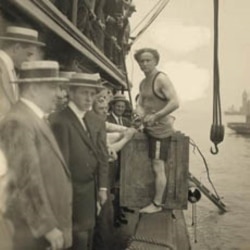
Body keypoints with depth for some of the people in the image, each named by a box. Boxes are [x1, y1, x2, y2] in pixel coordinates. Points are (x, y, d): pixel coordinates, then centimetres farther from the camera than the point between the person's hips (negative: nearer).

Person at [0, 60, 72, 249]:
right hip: (36, 229, -9)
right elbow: (27, 181, -24)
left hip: (49, 221, 9)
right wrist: (48, 227, -20)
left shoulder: (36, 118, 11)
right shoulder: (19, 122, -19)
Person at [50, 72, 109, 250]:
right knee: (80, 234, -1)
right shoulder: (60, 121, -17)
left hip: (92, 188, 7)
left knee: (89, 231, 19)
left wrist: (103, 187, 6)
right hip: (73, 189, -7)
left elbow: (103, 157, 8)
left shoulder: (97, 121, 7)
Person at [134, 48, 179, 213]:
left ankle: (157, 204, 5)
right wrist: (141, 116, -5)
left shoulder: (161, 79, -14)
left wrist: (155, 116, -21)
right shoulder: (143, 83, 13)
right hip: (150, 128, 8)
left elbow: (175, 103, -24)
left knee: (158, 167, -4)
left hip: (160, 129, -8)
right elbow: (140, 104, 17)